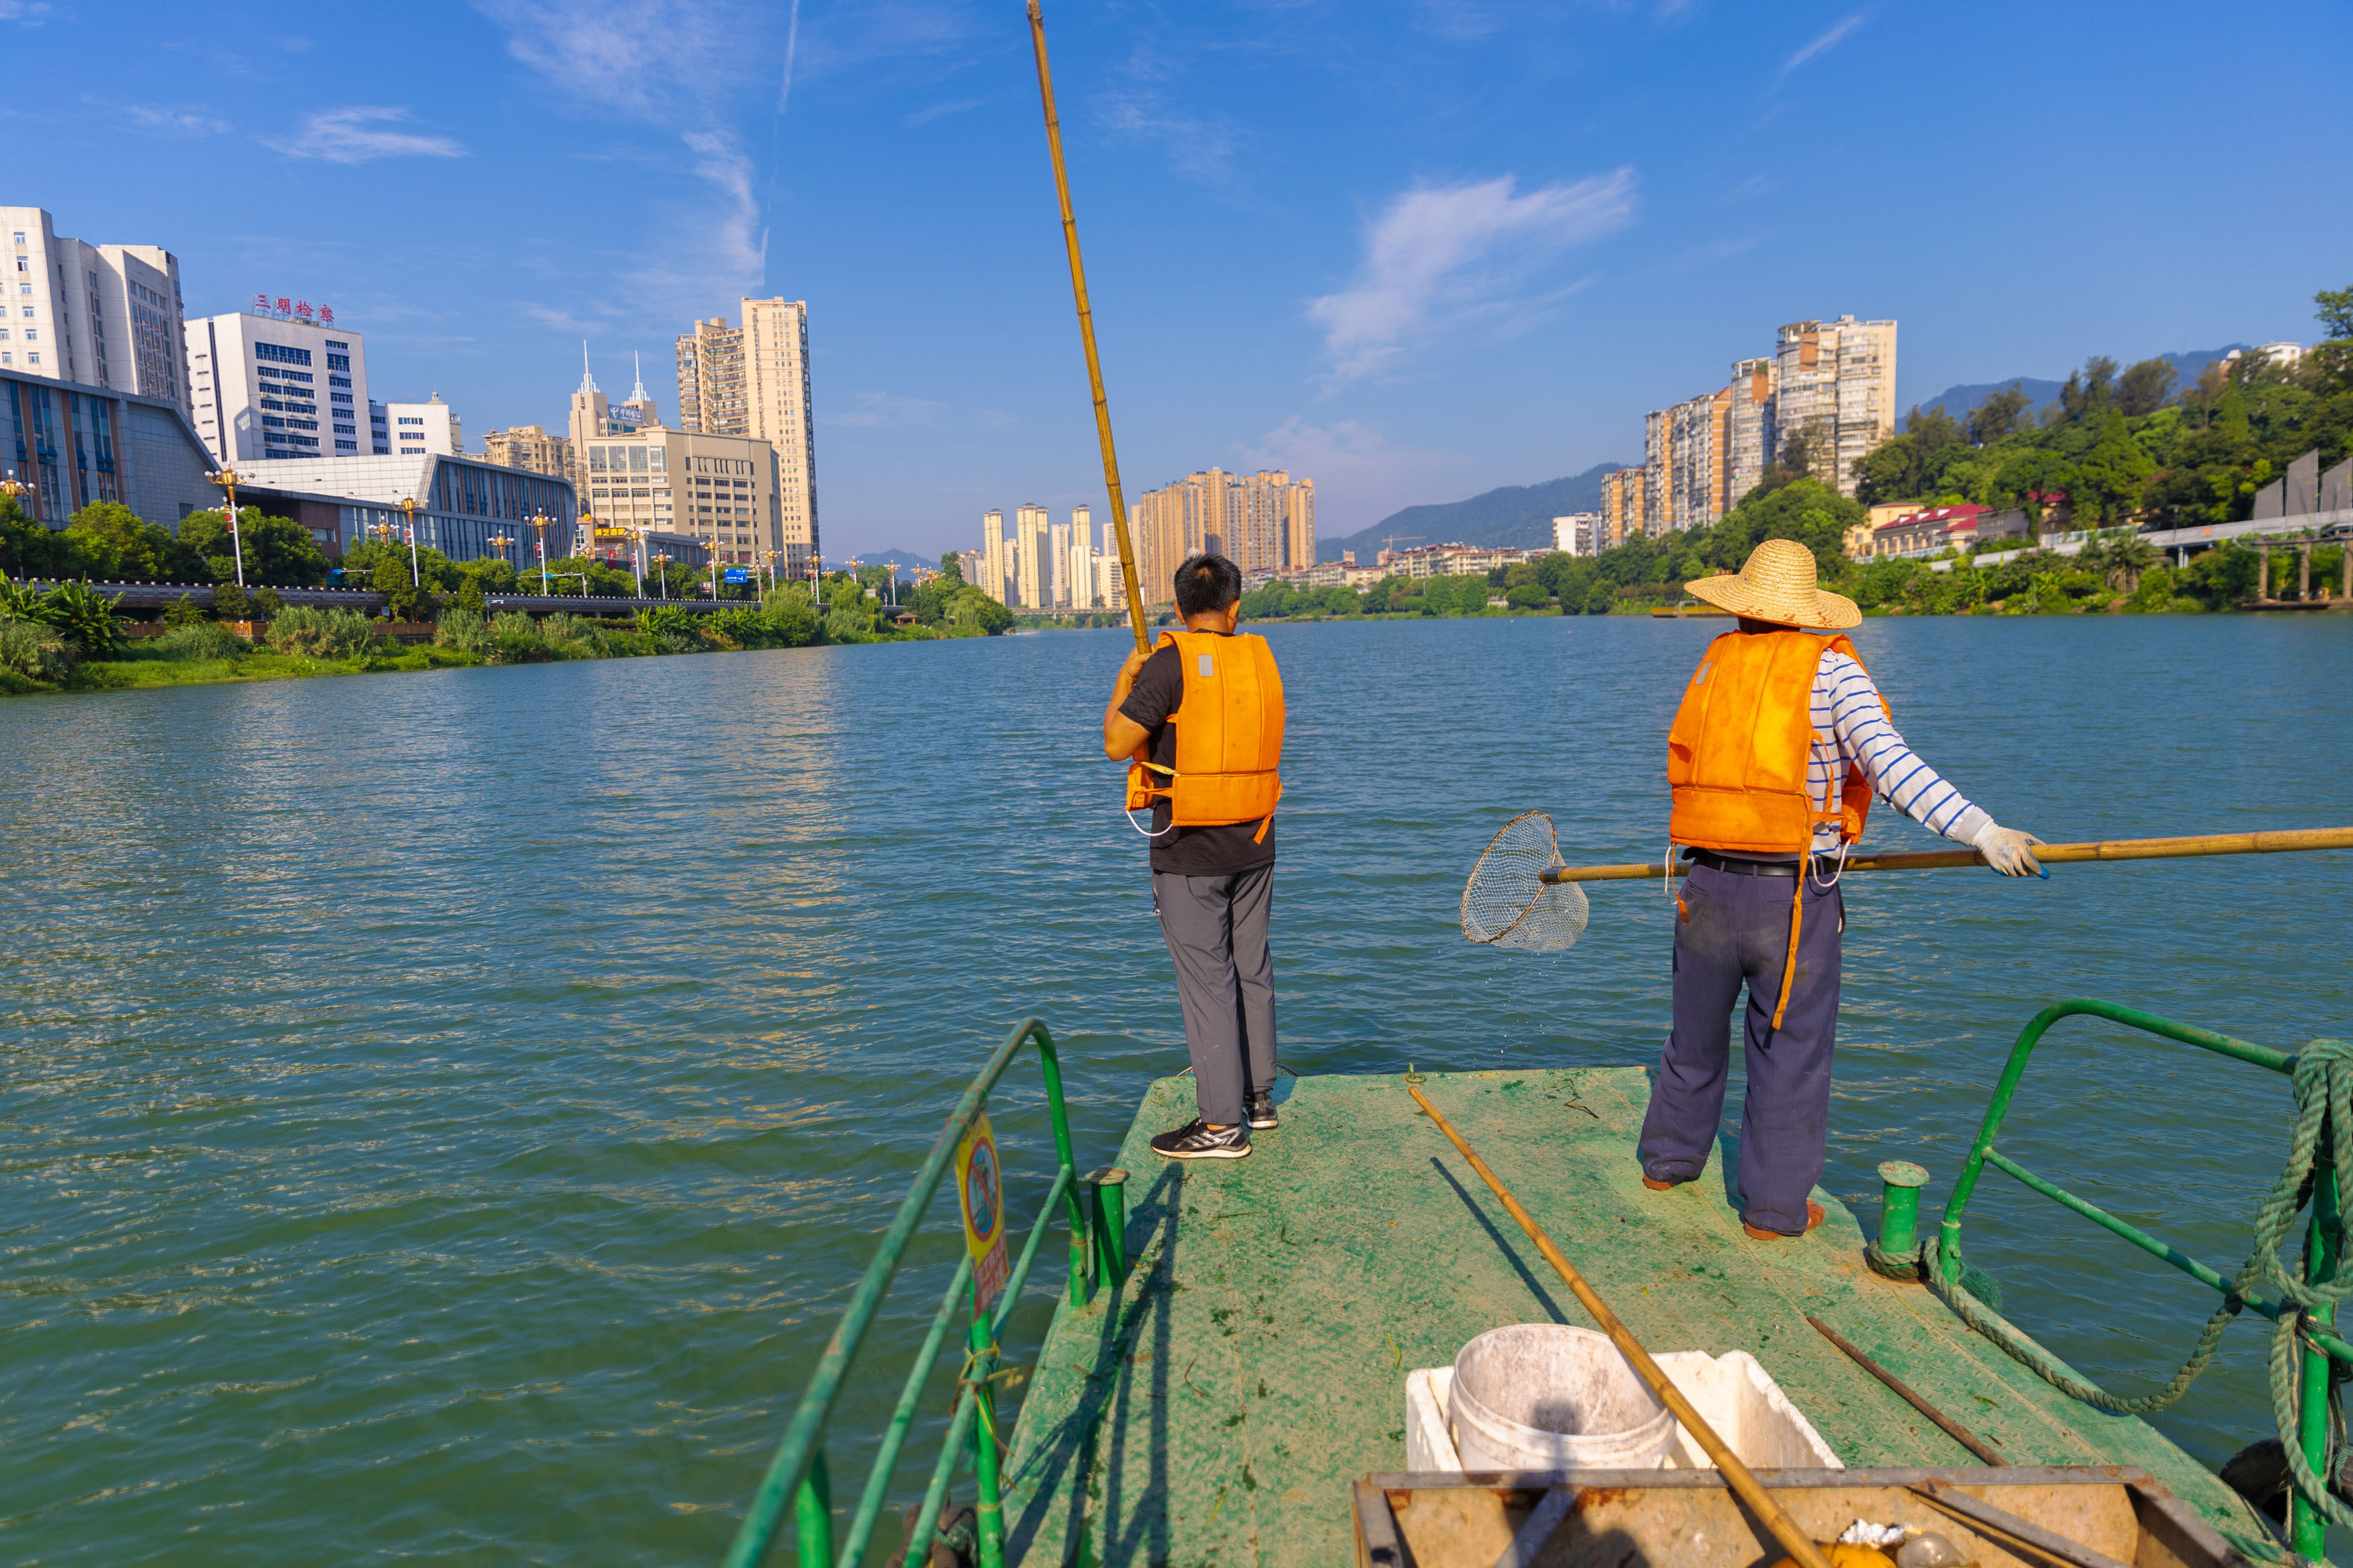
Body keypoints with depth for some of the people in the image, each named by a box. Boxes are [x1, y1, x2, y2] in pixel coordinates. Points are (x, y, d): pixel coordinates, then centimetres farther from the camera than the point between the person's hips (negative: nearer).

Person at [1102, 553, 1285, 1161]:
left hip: (1189, 849, -6)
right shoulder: (1261, 660, 6)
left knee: (1206, 978, -1)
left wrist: (1124, 679, 2)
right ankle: (1258, 1096, 29)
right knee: (1251, 968, 17)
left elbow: (1117, 744, -14)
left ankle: (1222, 1123, 5)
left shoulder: (1171, 663, -13)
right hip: (1254, 842, 6)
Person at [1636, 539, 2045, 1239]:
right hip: (1793, 897, -4)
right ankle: (1775, 1207, 19)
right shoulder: (1831, 669, -5)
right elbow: (1890, 765, -18)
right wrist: (1982, 831, -20)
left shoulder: (1713, 665, 8)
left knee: (1697, 1035, 21)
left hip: (1707, 886, 4)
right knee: (1790, 1053, 9)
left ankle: (1668, 1159, 37)